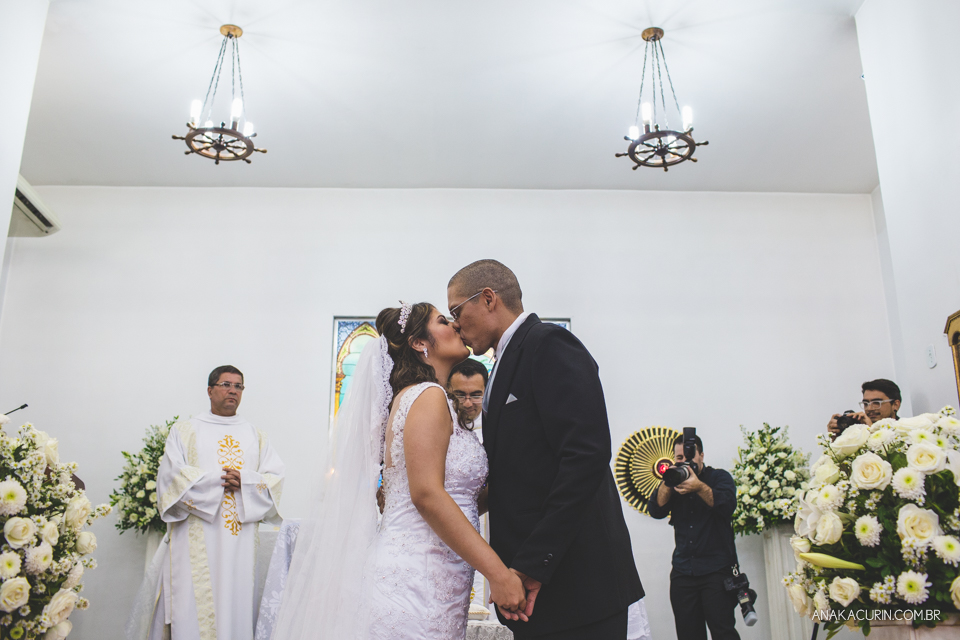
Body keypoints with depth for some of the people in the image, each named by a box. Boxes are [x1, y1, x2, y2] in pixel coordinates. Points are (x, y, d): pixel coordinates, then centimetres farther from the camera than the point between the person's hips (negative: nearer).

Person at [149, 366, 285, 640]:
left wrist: (244, 481, -12)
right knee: (195, 608, -7)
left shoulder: (256, 436, 16)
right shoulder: (185, 431, 10)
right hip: (197, 541, -2)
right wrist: (219, 480, -9)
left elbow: (275, 477, 5)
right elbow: (172, 474, -5)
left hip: (241, 540, 3)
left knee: (237, 603, 0)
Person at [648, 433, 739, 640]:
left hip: (716, 570, -3)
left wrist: (700, 487, -28)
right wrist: (667, 483, -16)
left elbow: (727, 506, -13)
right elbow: (657, 511, 0)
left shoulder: (720, 477, 7)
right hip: (683, 571, 3)